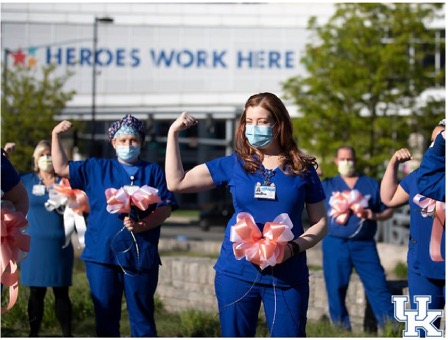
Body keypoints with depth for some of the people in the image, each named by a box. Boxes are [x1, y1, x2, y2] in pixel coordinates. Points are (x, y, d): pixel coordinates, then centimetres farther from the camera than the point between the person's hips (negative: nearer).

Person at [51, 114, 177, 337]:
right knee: (105, 316, 5)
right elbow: (61, 168, 16)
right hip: (102, 255, 2)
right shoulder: (96, 168, 15)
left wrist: (141, 225, -17)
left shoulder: (153, 172, 9)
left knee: (142, 317, 1)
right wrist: (56, 136, 7)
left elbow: (166, 208, -1)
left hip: (141, 257, -2)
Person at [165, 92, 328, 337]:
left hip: (287, 275, -1)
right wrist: (173, 133, 0)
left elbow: (320, 222, 5)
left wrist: (294, 248, -13)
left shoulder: (302, 170, 2)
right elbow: (176, 182, 4)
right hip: (236, 272, 1)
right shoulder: (234, 165, 5)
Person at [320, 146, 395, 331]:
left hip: (364, 245, -1)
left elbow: (388, 210, 12)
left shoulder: (371, 184, 11)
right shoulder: (327, 185, 12)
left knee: (378, 288, -7)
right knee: (335, 290, 3)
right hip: (335, 244, 1)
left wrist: (375, 216, -8)